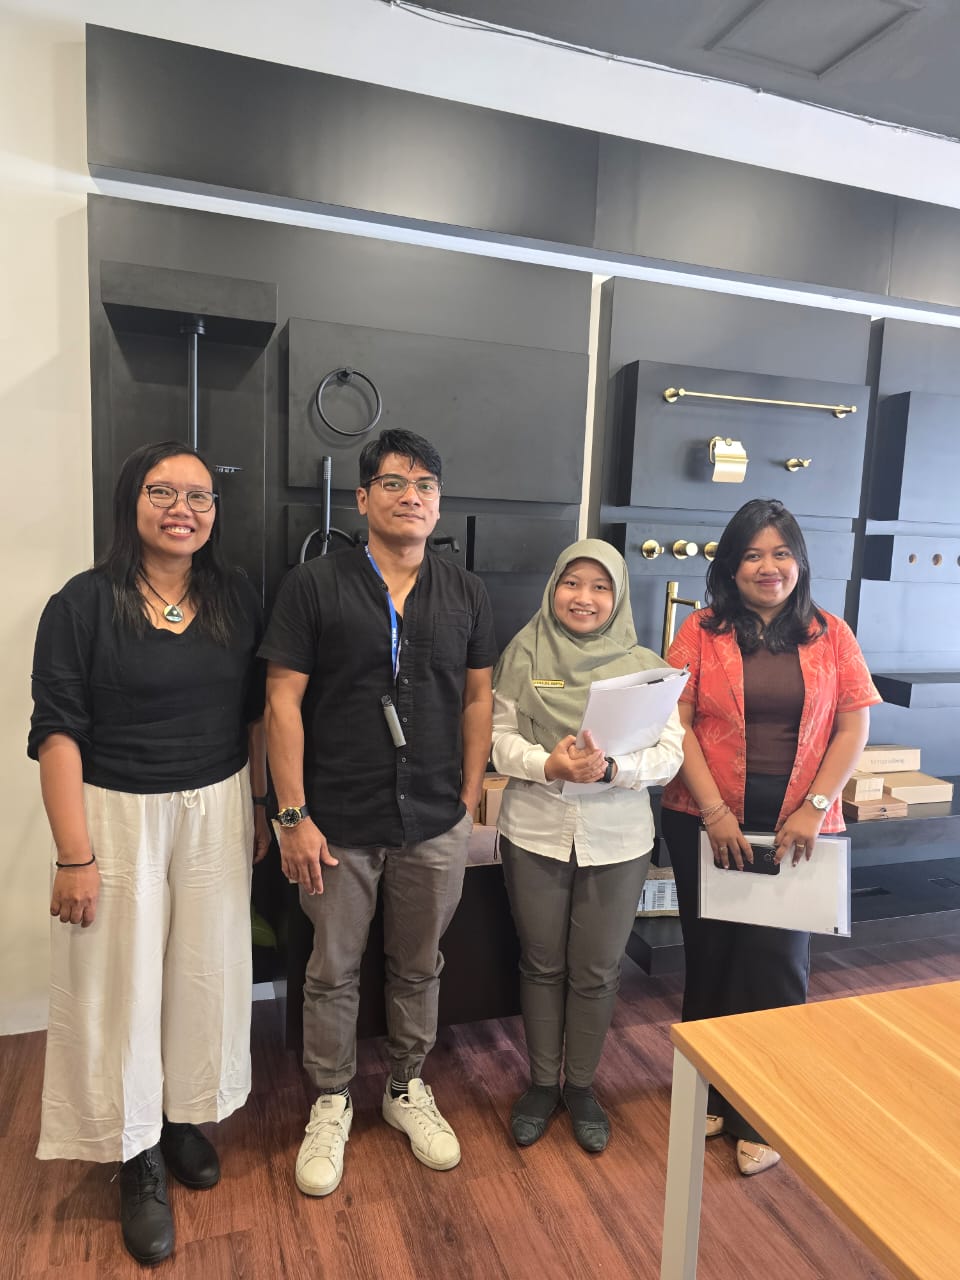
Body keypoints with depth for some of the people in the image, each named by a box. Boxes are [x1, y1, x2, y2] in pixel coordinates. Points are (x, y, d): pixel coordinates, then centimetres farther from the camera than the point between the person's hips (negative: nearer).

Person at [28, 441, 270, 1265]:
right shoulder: (84, 603, -10)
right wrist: (74, 855, -14)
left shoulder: (237, 599, 0)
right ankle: (139, 1158, 30)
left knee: (205, 972, 14)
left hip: (217, 811, 3)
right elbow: (57, 733, -11)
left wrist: (262, 807, 8)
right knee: (123, 983, 9)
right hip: (120, 816, -3)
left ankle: (186, 1117, 39)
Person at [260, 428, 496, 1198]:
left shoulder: (466, 594, 3)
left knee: (420, 967, 19)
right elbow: (284, 703, -8)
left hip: (436, 826, 3)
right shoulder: (314, 586, -7)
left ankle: (409, 1089, 41)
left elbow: (478, 698, 7)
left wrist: (470, 800, 3)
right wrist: (294, 816, -11)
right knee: (334, 972, 14)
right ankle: (331, 1104, 37)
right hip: (338, 824, -2)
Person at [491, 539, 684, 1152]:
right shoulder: (525, 654, -2)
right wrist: (549, 764, -23)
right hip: (535, 832, 0)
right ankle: (541, 1083, 35)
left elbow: (669, 753, -7)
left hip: (617, 839, 0)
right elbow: (500, 738, -4)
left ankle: (581, 1085, 35)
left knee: (597, 969, 12)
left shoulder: (643, 665, -2)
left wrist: (611, 767, -25)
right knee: (542, 963, 14)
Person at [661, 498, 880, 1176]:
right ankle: (709, 1091, 33)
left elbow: (855, 726, 1)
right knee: (711, 955, 12)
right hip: (708, 822, 0)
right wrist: (714, 813, -12)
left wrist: (815, 807, -9)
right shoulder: (702, 632, -1)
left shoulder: (831, 636, 4)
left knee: (777, 960, 4)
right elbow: (678, 724, -6)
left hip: (797, 825, 0)